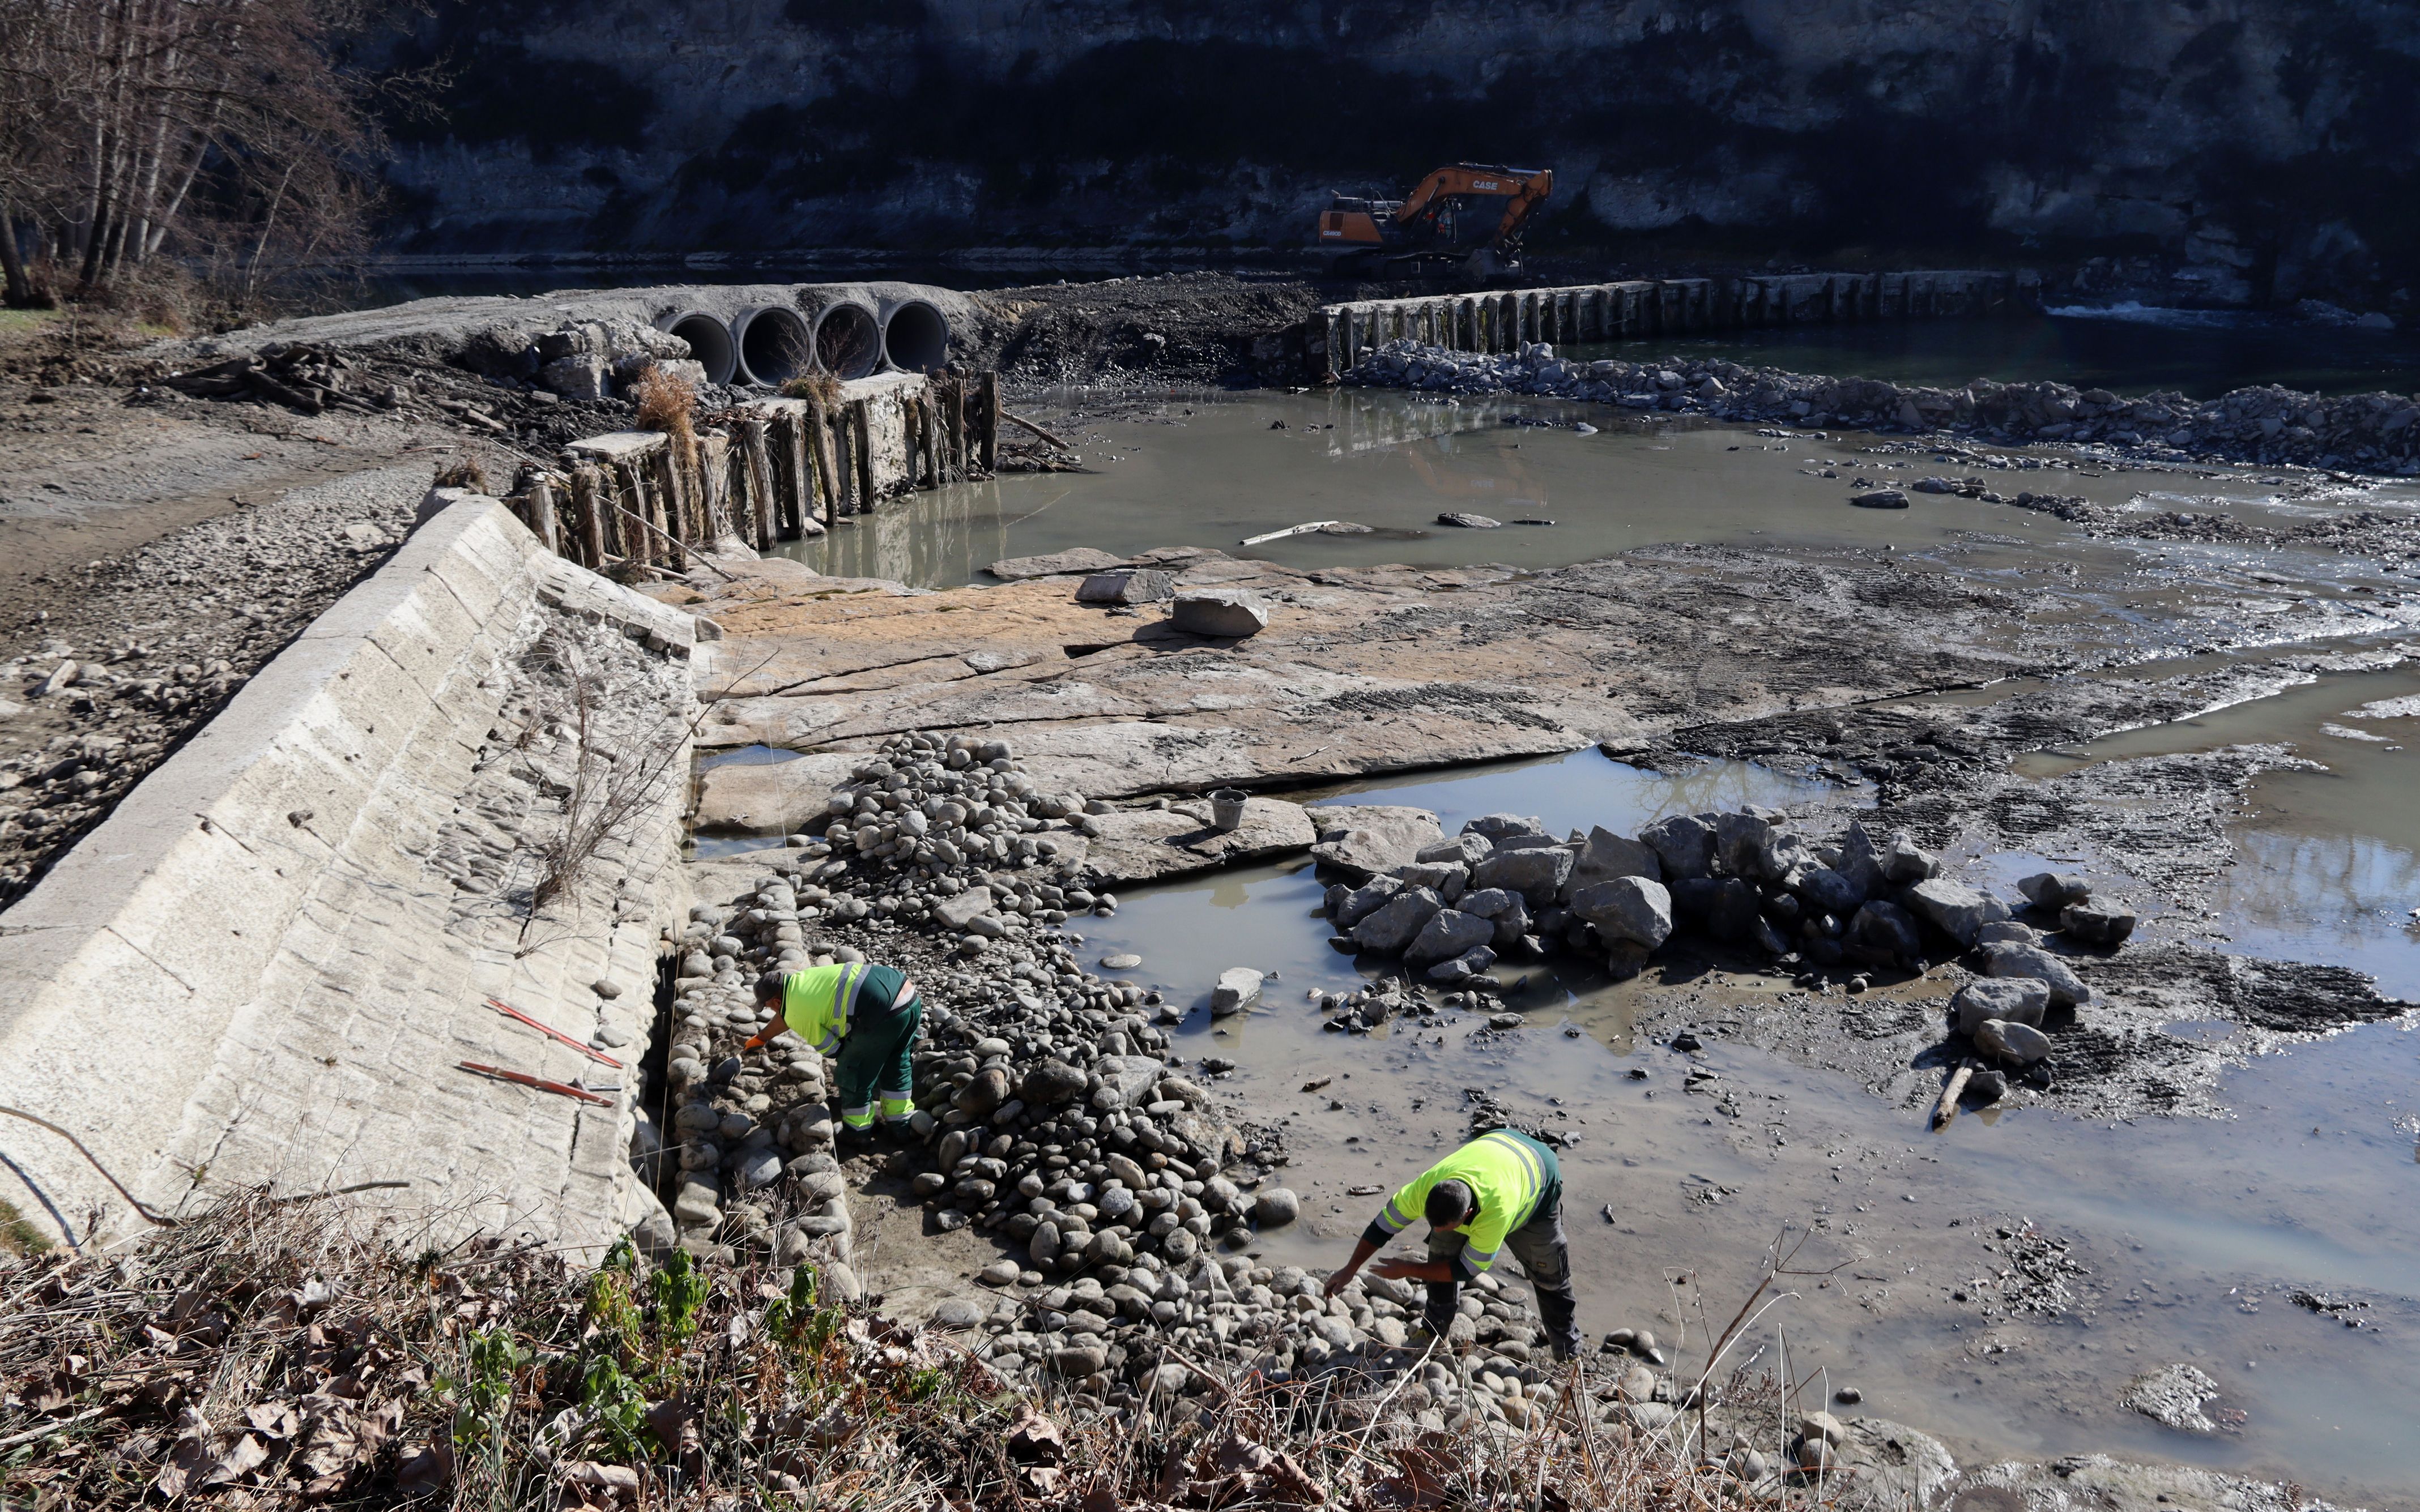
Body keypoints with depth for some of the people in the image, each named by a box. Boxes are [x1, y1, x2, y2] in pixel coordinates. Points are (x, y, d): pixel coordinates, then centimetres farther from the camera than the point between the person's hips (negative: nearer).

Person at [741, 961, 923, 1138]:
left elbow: (834, 1050, 7)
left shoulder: (797, 1016, -1)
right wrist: (760, 1038, 58)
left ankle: (857, 1131, 28)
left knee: (851, 1072, 13)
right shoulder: (801, 979, 24)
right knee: (896, 1065, 27)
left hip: (884, 1013, -9)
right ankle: (901, 1124, 39)